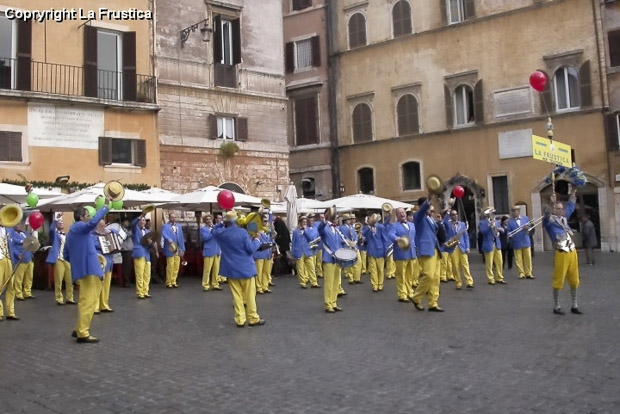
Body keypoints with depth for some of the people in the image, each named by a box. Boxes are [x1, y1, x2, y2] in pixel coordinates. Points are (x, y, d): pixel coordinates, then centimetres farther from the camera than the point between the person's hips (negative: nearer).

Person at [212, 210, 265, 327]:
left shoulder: (221, 233, -3)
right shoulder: (243, 232, -15)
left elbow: (214, 230, 22)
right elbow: (251, 249, -12)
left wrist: (222, 223, 13)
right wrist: (256, 240, 3)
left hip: (231, 269, 4)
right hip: (245, 268, -3)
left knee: (237, 296, 9)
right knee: (250, 295, 6)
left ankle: (240, 320, 9)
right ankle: (253, 319, 13)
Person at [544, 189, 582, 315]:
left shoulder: (564, 218, 15)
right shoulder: (549, 220, -4)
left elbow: (570, 206, 27)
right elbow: (547, 215, -28)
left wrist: (573, 191, 26)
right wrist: (552, 204, -43)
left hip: (572, 252, 7)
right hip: (561, 254, -7)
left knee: (574, 280, 12)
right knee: (558, 281, 0)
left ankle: (574, 306, 22)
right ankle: (556, 307, 10)